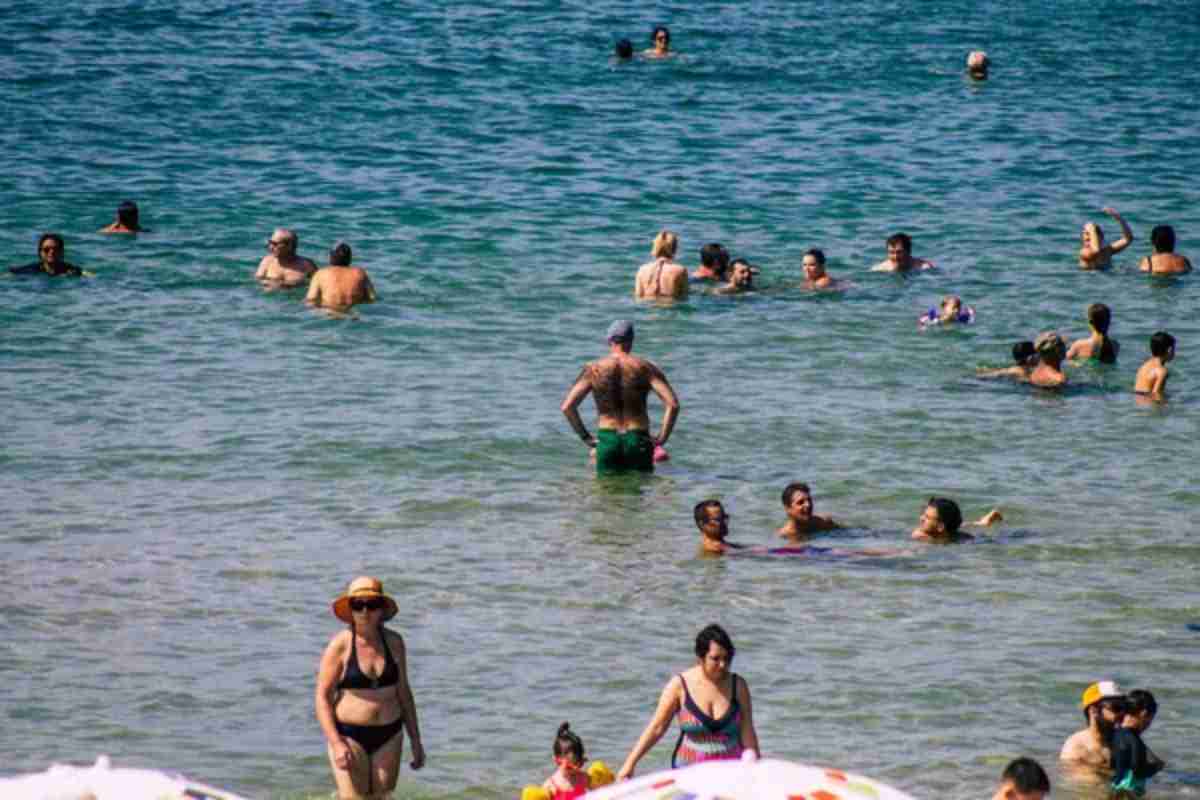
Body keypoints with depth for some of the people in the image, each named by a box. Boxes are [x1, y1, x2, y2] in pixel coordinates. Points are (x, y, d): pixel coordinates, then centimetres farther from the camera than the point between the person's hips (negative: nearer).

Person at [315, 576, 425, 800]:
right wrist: (336, 744, -19)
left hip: (388, 737, 4)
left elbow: (403, 693, 13)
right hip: (349, 737, -4)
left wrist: (416, 741, 12)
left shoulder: (394, 643, 4)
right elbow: (322, 698, -9)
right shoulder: (340, 645, -8)